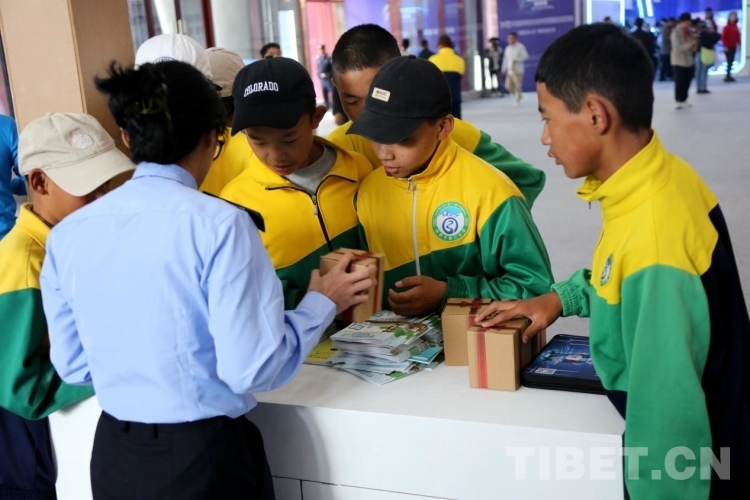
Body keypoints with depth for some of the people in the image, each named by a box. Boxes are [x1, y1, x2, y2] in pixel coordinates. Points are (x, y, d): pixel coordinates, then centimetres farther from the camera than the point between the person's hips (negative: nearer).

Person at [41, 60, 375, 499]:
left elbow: (73, 367, 7)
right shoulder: (218, 223, -18)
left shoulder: (66, 235, -2)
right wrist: (324, 303, -4)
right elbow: (252, 368, -19)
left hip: (113, 455, 4)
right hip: (206, 456, -4)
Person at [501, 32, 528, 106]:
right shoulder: (508, 48, 15)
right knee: (508, 86, 0)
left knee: (517, 85, -10)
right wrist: (504, 69, 14)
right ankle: (519, 95, 22)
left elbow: (525, 56, -8)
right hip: (510, 70, 6)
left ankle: (517, 100, -1)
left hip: (518, 70, -6)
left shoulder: (520, 46, -3)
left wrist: (517, 60, -18)